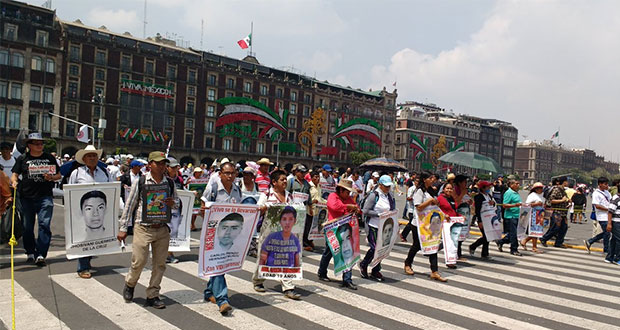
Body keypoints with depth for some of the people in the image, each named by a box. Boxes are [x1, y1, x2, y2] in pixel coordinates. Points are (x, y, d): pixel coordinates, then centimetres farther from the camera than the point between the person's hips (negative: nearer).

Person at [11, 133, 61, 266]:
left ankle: (41, 254, -10)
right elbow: (14, 174, 6)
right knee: (27, 226, 10)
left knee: (44, 224, -11)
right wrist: (14, 181, -16)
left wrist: (51, 177, -7)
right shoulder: (22, 159, 9)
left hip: (45, 196, -1)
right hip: (26, 197, 1)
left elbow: (59, 175, 14)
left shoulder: (50, 158, 10)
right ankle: (30, 252, 24)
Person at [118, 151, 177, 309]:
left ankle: (152, 295, 22)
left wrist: (172, 203, -9)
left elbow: (177, 203, 16)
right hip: (143, 228, -3)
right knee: (139, 261, -2)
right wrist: (123, 228, 1)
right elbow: (129, 205, 1)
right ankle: (129, 284, 30)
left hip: (162, 229, 3)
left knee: (159, 263, 7)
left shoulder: (170, 183, 6)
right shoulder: (140, 182, -3)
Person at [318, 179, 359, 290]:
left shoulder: (348, 198, 13)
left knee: (347, 254, 0)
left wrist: (356, 209, -1)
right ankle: (321, 273, 30)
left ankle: (347, 280, 5)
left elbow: (356, 207, 23)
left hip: (345, 230, 6)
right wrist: (348, 206, -23)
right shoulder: (332, 196, -7)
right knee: (328, 252, 10)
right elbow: (334, 206, -27)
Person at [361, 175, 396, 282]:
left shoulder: (391, 196, 10)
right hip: (373, 226, -6)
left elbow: (393, 210, 21)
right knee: (375, 248, -7)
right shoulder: (374, 196, -10)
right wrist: (379, 214, -19)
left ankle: (376, 271, 23)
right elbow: (366, 211, -14)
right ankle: (363, 265, 18)